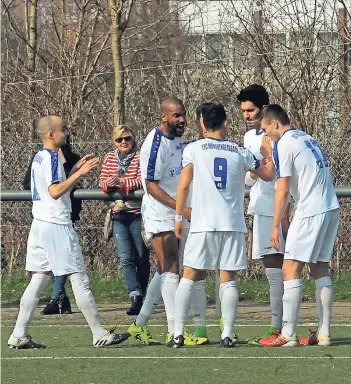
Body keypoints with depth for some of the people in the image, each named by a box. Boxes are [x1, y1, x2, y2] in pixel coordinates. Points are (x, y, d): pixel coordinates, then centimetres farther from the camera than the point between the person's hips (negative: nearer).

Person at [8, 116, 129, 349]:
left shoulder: (40, 157, 17)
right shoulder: (52, 157, -13)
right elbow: (55, 191, -23)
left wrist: (75, 170, 21)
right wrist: (79, 174, -20)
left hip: (41, 224, 10)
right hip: (57, 225, -10)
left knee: (40, 278, 9)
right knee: (80, 279, -4)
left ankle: (18, 336, 4)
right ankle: (100, 334, -1)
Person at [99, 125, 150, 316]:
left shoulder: (140, 158, -4)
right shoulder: (110, 158, 11)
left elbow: (142, 181, -16)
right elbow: (102, 181, 9)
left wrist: (121, 182, -29)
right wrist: (107, 184, -14)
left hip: (138, 215, -4)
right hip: (118, 216, 4)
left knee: (142, 259, 3)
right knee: (126, 259, -11)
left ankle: (140, 296, 15)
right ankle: (135, 295, -20)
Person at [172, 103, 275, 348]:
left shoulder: (193, 149, 1)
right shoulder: (240, 153, 8)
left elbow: (183, 186, -4)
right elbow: (268, 175, 21)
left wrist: (179, 217, 4)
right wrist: (268, 155, 38)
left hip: (203, 224, -1)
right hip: (233, 225, 1)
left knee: (189, 277, 5)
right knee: (228, 280, 5)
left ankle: (178, 333, -2)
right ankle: (228, 335, -2)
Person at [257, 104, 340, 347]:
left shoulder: (284, 144, -8)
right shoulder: (307, 139, 17)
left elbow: (283, 190, -11)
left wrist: (276, 226, -7)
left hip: (311, 213, -8)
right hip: (331, 209, 8)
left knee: (291, 269, -5)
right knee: (320, 269, 11)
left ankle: (288, 335, -9)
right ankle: (324, 334, 9)